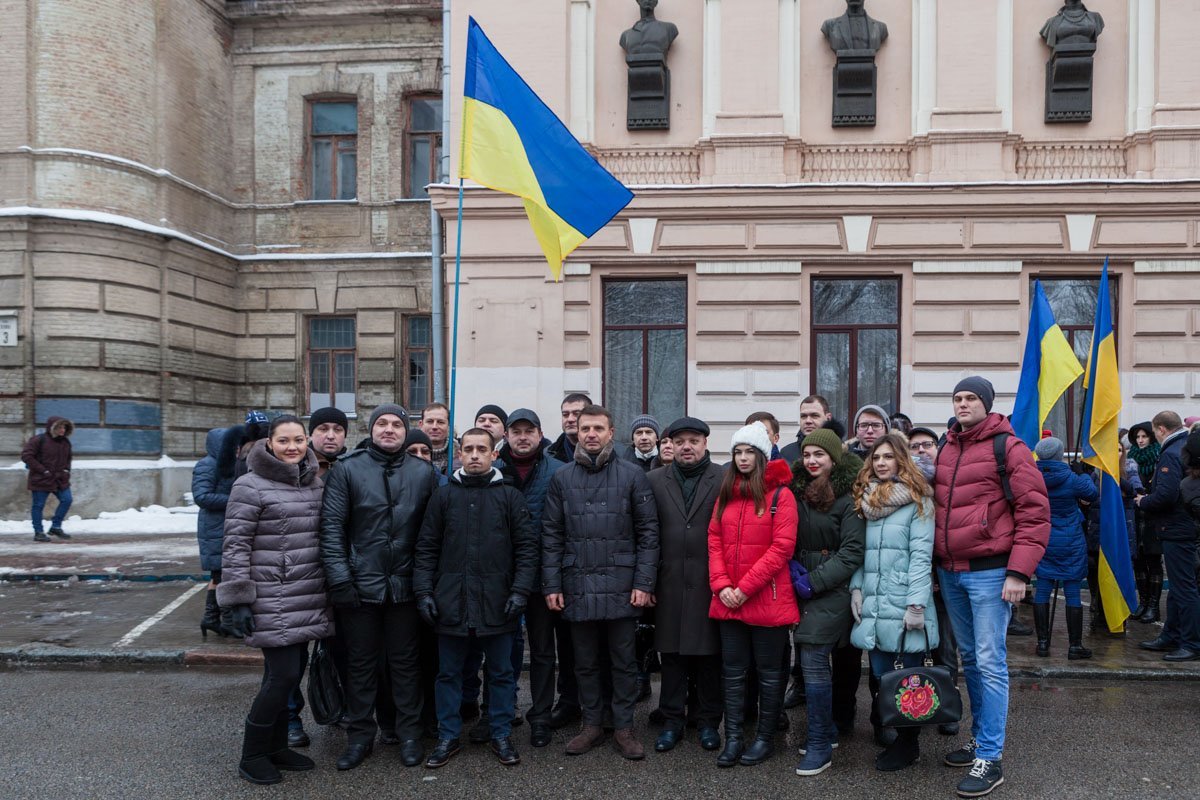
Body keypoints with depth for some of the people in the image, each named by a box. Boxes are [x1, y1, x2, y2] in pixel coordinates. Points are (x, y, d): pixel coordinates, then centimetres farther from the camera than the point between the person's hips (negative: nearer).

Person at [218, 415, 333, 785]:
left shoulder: (314, 484, 11)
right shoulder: (250, 486, -9)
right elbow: (235, 546, -11)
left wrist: (329, 590, 18)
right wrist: (238, 601, -15)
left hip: (308, 600, 6)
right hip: (273, 602, -6)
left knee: (290, 673, 12)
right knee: (282, 675, -6)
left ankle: (276, 747, 28)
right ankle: (252, 756, 12)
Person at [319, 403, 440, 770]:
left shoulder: (423, 473, 2)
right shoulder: (347, 469, -3)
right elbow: (332, 526, -6)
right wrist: (340, 577, -12)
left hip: (405, 585, 1)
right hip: (360, 585, -1)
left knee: (406, 661, 12)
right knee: (360, 663, 11)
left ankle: (409, 733, 25)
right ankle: (359, 735, 26)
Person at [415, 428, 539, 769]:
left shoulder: (510, 496, 2)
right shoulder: (444, 495, 5)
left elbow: (526, 547, 0)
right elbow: (426, 548, 5)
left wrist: (520, 591, -8)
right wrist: (424, 591, -2)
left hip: (497, 604, -1)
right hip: (451, 601, 1)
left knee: (501, 672, 10)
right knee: (449, 673, 11)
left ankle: (501, 735, 25)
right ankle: (448, 737, 26)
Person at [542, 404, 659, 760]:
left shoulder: (632, 475, -1)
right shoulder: (562, 478, 5)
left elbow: (648, 532, -2)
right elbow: (551, 536, 5)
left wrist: (644, 582, -8)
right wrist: (552, 585, -1)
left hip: (622, 587, -2)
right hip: (577, 587, 2)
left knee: (624, 661, 9)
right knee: (585, 662, 13)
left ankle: (624, 728, 22)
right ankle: (592, 724, 28)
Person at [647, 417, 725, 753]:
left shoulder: (724, 479, 0)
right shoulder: (654, 480, 7)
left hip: (710, 583, -1)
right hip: (669, 583, 2)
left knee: (709, 653, 6)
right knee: (671, 653, 8)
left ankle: (708, 721, 21)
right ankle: (672, 720, 20)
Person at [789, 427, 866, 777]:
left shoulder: (848, 499, -9)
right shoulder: (797, 493, 9)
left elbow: (852, 552, -12)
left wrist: (814, 581, -15)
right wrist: (793, 567, -2)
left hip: (833, 589, -6)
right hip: (804, 585, 6)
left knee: (812, 659, -11)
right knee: (814, 660, 10)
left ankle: (820, 745, -1)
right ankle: (827, 731, 26)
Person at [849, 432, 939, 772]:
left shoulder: (917, 499, -5)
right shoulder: (864, 498, 13)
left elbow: (921, 554, -10)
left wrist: (916, 604, -15)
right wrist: (856, 587, 3)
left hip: (904, 603, -5)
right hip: (872, 604, 5)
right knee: (880, 675, 9)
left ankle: (908, 743, 18)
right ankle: (893, 736, 22)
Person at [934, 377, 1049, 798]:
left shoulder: (1008, 447, -7)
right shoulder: (945, 451, 12)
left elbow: (1034, 512, -10)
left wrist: (1018, 572, -15)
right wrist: (936, 566, 14)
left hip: (989, 573, -6)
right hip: (949, 572, 6)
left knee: (990, 663, -2)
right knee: (969, 659, 15)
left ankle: (989, 758, 5)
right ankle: (980, 738, 28)